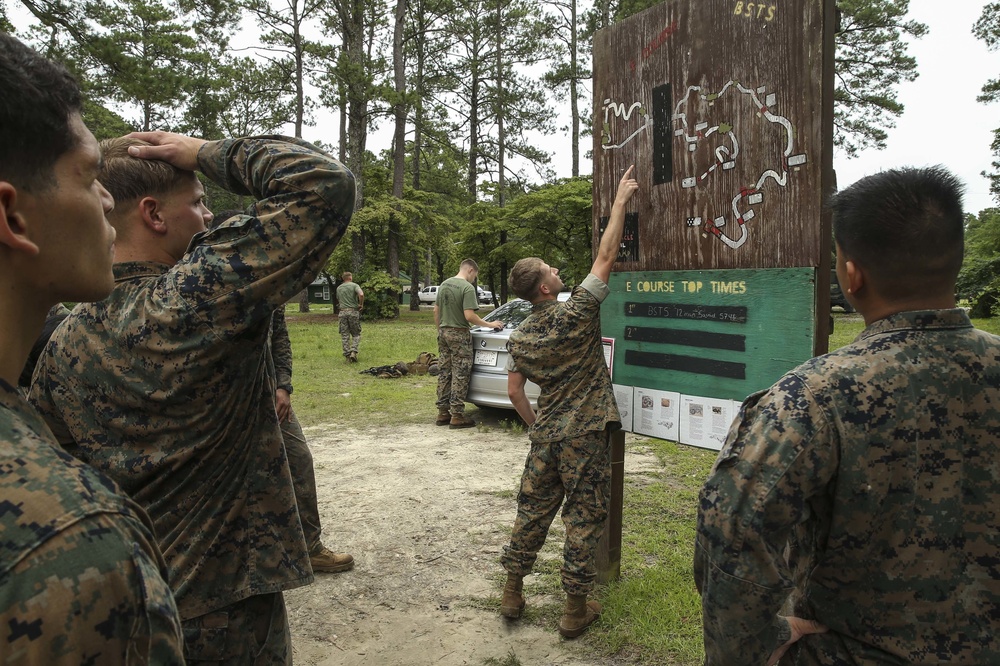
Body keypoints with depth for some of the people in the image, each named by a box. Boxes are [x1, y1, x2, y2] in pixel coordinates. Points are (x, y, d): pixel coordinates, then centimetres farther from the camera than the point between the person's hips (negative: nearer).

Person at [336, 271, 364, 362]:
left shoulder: (339, 288, 12)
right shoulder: (354, 285, -3)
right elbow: (361, 294, -20)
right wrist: (361, 304, -7)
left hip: (343, 312, 3)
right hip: (353, 311, -3)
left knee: (345, 335, 7)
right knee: (356, 334, 6)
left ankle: (347, 354, 4)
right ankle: (353, 351, -11)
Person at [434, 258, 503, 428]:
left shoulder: (444, 285, 10)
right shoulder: (468, 288, -14)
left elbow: (436, 311, 14)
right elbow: (469, 316, -19)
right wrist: (490, 325, -10)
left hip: (443, 332, 8)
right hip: (459, 334, -7)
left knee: (444, 374, 11)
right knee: (460, 375, -2)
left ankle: (442, 413, 17)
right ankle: (457, 415, 0)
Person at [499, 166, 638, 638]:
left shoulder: (520, 336, 3)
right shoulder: (576, 312, -12)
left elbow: (514, 393, 6)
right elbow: (606, 256, -7)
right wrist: (620, 201, 0)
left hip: (545, 436, 5)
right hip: (586, 435, -5)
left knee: (532, 511, 16)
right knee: (583, 519, 5)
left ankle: (513, 593, 27)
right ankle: (576, 610, 15)